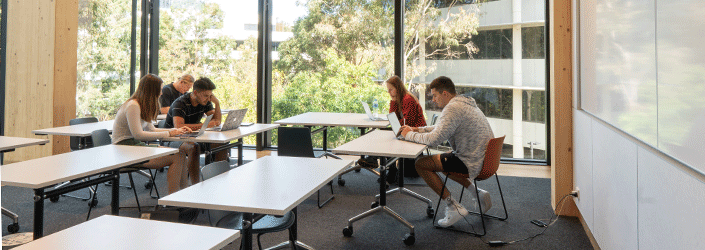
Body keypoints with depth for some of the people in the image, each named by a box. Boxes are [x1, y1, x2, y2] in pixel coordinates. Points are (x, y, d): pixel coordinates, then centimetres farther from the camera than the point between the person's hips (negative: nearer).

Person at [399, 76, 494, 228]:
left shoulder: (453, 108, -19)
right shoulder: (464, 103, 14)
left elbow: (434, 140, -25)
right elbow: (443, 129, 25)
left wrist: (410, 135, -8)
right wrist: (417, 129, 14)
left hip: (472, 163, -10)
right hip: (484, 159, 10)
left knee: (421, 164, -6)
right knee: (443, 161, 31)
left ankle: (453, 207, -2)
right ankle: (477, 193, 21)